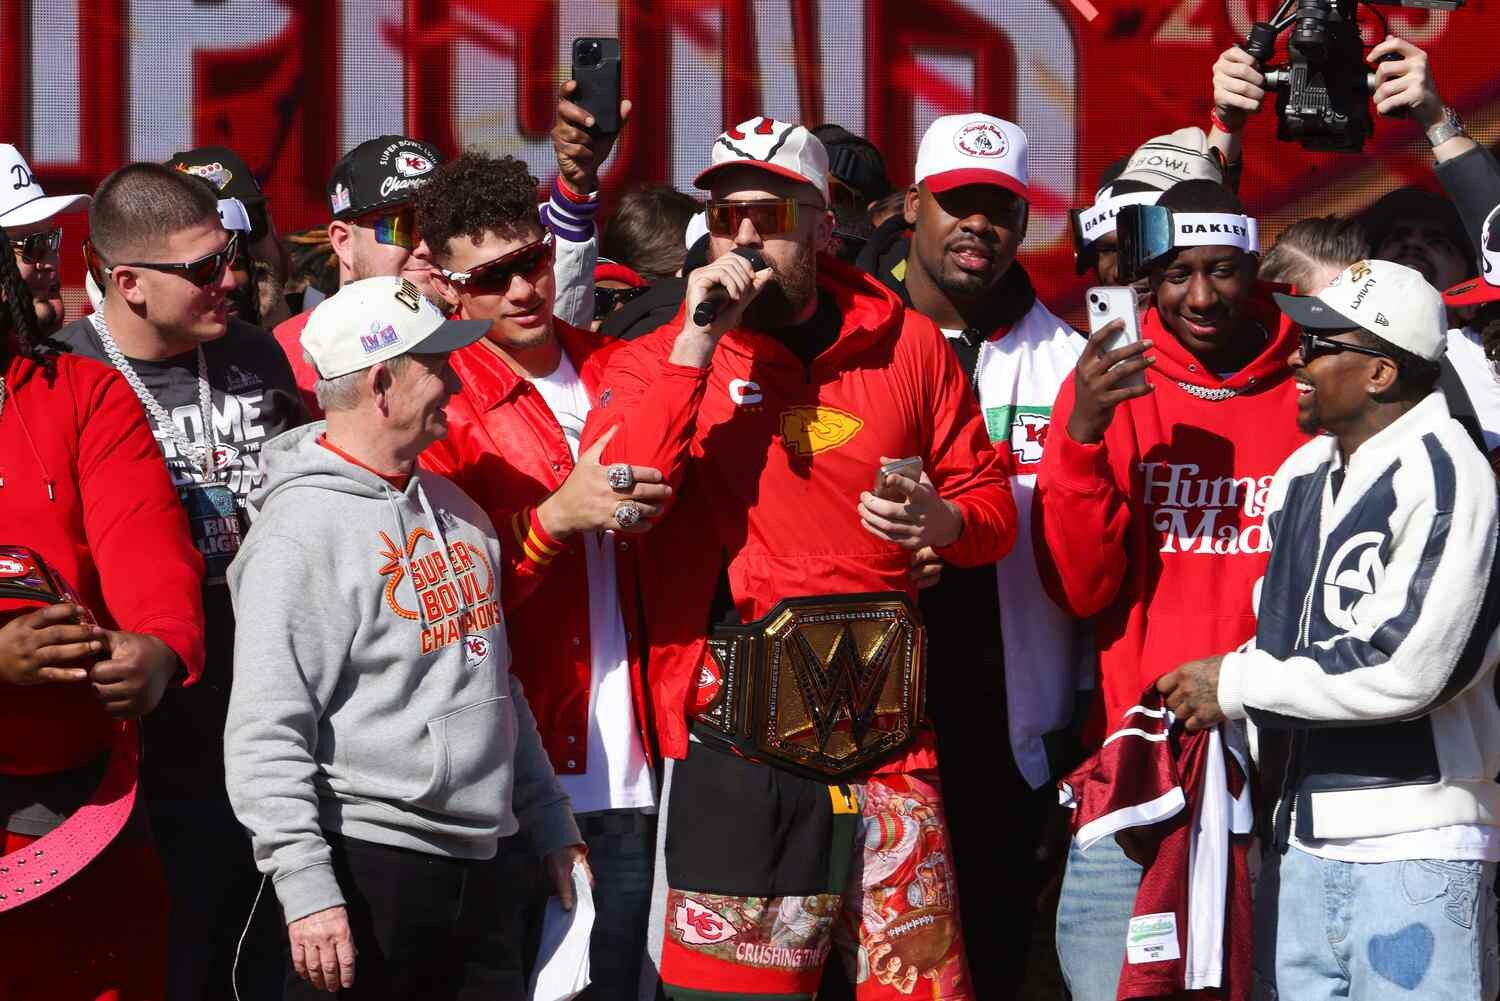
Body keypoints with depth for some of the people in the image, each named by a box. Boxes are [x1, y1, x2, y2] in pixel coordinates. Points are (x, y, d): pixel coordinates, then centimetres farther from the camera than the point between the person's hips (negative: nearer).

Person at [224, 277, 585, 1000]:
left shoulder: (451, 506, 14)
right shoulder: (301, 529, -13)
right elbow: (265, 736, -18)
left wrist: (550, 825, 21)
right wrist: (307, 890, -22)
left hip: (472, 861, 8)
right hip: (370, 865, -8)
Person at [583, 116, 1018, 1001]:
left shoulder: (906, 341, 11)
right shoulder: (662, 361, 4)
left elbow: (992, 503, 17)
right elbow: (616, 499, -15)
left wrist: (943, 521, -6)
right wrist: (697, 341, -15)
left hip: (888, 735, 2)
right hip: (738, 742, -2)